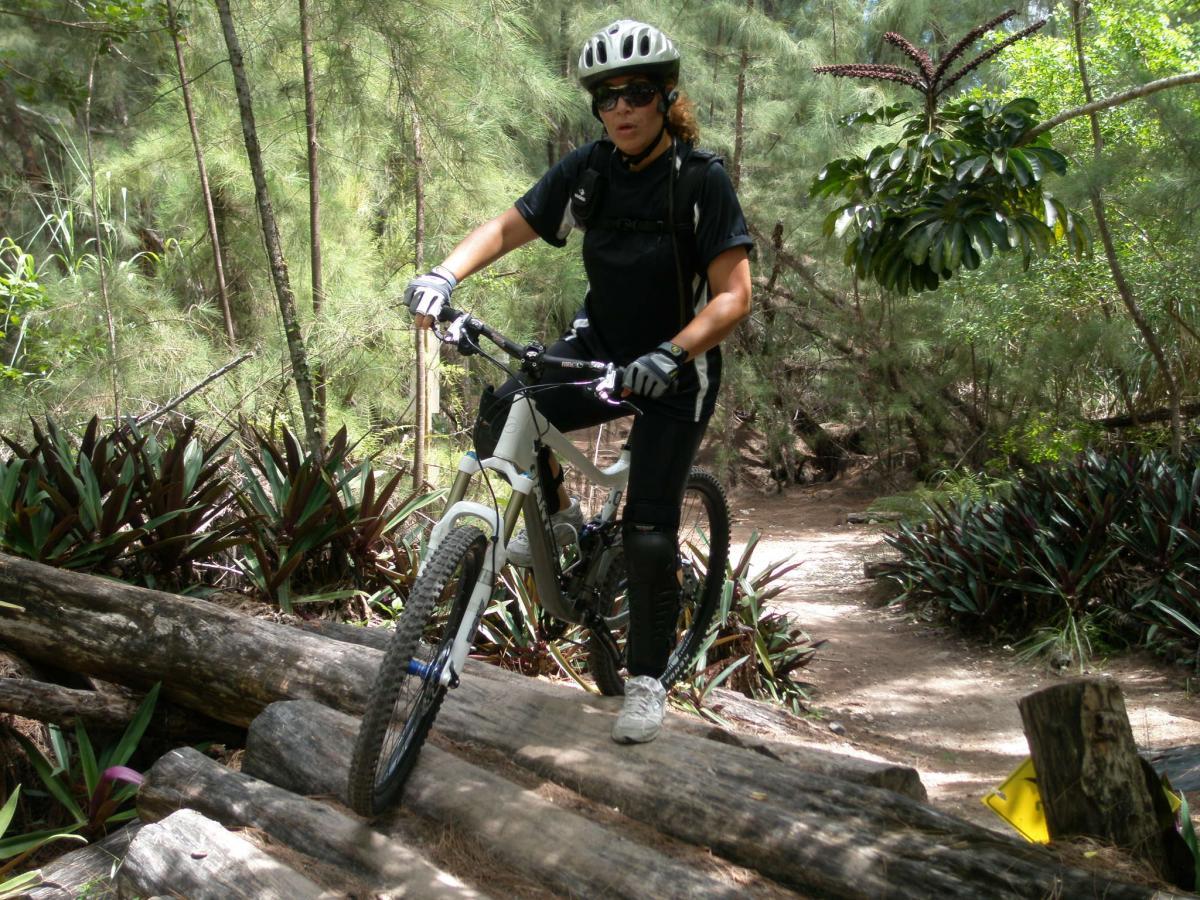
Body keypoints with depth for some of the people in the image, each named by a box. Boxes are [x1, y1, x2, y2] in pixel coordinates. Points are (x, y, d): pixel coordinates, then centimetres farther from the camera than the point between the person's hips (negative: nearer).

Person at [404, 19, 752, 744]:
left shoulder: (702, 179, -18)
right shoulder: (589, 169, -5)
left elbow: (733, 297, -22)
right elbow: (508, 227, -1)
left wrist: (669, 355, -37)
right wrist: (446, 274, -19)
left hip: (676, 370, -4)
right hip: (600, 346, 5)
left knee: (650, 533, -7)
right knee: (506, 412, -22)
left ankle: (648, 679, 13)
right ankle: (558, 515, 10)